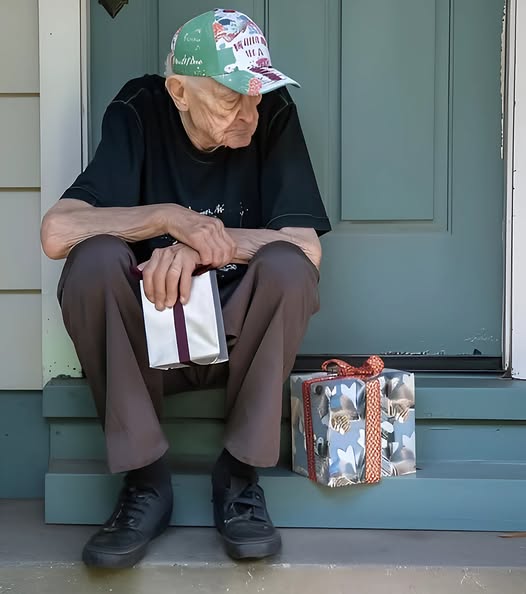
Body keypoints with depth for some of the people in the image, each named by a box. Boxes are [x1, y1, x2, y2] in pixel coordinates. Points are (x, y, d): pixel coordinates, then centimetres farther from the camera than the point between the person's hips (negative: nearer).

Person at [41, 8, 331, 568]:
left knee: (286, 266, -29)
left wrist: (200, 244, -24)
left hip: (239, 338, 0)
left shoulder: (274, 115, -8)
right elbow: (56, 232, -19)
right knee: (95, 259, -29)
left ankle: (239, 474, -13)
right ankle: (145, 479, -15)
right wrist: (169, 218, -25)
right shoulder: (139, 113, -9)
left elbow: (308, 248, -16)